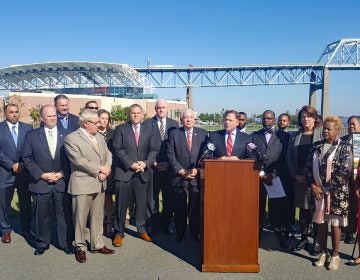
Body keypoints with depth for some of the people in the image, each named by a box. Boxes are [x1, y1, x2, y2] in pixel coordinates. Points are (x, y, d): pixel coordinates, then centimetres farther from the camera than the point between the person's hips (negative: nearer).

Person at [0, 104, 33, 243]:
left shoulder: (28, 128, 6)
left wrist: (23, 164, -7)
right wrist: (12, 165, -13)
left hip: (24, 172, 2)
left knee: (26, 202, 8)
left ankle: (26, 229, 23)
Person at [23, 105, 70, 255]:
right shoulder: (32, 135, 3)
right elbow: (27, 158, 0)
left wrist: (62, 174, -9)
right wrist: (42, 175, -9)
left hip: (62, 182, 0)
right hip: (40, 182, 0)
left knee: (63, 214, 5)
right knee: (42, 215, 10)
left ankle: (65, 243, 20)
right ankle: (42, 243, 26)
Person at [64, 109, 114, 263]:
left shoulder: (99, 137, 11)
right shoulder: (71, 139, -11)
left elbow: (108, 154, 7)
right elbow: (79, 161, -19)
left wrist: (106, 170, -11)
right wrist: (100, 169, -14)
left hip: (99, 183, 7)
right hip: (82, 184, -6)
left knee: (98, 216, 15)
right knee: (80, 217, 4)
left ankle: (97, 244, 28)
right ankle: (80, 247, 21)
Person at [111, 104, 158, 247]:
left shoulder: (149, 130, 9)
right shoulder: (120, 129, 1)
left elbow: (153, 149, 4)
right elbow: (118, 149, -8)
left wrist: (146, 163, -11)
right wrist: (131, 164, -15)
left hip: (143, 172, 3)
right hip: (124, 171, -2)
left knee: (142, 203, 9)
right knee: (121, 204, 3)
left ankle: (142, 230, 24)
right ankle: (119, 232, 15)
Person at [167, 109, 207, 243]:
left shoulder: (202, 133, 8)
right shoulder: (174, 133, 4)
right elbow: (170, 154, -1)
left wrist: (197, 169, -7)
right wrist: (182, 171, -8)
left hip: (197, 176, 1)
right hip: (179, 176, -1)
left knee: (195, 207, 2)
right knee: (180, 208, 4)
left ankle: (195, 234, 17)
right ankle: (180, 234, 18)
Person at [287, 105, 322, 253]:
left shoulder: (322, 134, -3)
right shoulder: (295, 136, 9)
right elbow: (289, 157, 9)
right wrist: (295, 175, -2)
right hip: (299, 179, 3)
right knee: (303, 210, 11)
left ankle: (317, 241, 16)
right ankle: (304, 238, 24)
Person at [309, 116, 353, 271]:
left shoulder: (344, 147, -7)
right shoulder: (317, 146, 7)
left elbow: (344, 172, -14)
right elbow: (309, 167, 6)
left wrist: (326, 188, -15)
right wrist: (314, 186, -7)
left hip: (336, 192, -4)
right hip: (318, 191, 4)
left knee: (335, 223, 6)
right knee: (320, 222, 11)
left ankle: (335, 255, 21)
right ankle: (323, 253, 25)